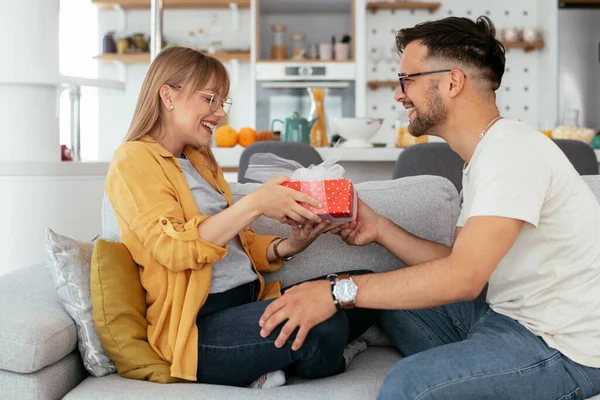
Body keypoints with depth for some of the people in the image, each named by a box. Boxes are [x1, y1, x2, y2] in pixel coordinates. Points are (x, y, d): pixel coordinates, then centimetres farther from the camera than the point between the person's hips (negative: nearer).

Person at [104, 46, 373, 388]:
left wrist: (287, 246, -2)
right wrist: (254, 204, -27)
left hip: (248, 301, 9)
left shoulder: (200, 160, 19)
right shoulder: (134, 160, -5)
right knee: (323, 326, -29)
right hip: (198, 326, -8)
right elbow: (172, 248, -19)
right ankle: (315, 359, 5)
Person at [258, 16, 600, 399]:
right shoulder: (487, 153, 11)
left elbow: (462, 277, -30)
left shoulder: (511, 150, -22)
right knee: (392, 299, 15)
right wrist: (380, 228, 0)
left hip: (566, 347, -10)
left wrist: (339, 291, -29)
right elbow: (459, 263, 9)